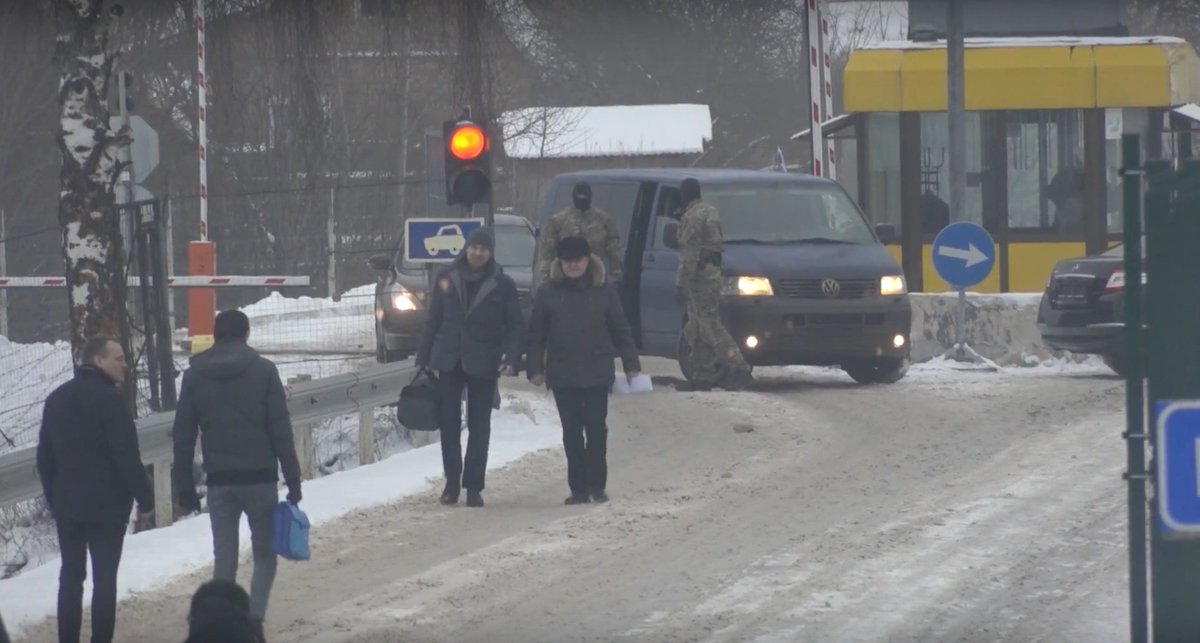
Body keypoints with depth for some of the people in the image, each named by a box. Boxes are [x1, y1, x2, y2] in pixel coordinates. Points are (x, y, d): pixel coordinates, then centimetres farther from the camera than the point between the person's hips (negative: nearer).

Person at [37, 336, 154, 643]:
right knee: (104, 577, -2)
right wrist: (145, 497, -9)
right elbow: (127, 456, -17)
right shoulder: (108, 399, -14)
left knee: (70, 575, 11)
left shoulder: (57, 399, 10)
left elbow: (45, 456, 14)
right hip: (107, 503, -6)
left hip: (66, 504, 6)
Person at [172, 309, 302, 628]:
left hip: (219, 480, 2)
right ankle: (254, 618, -12)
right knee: (265, 555, 7)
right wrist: (293, 479, -2)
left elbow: (183, 436, 6)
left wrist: (185, 486, 10)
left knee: (224, 559, 8)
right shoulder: (263, 371, -2)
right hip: (259, 478, -2)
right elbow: (281, 431, -5)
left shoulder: (195, 375, 5)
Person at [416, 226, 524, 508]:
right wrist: (423, 359, 6)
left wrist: (511, 359, -14)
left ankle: (473, 486, 7)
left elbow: (515, 327, 0)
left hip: (484, 366, -2)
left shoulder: (502, 285, -1)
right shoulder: (447, 279, 5)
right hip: (449, 362, 2)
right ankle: (452, 482, 12)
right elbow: (432, 322, 9)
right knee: (448, 423, 2)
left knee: (479, 426, 2)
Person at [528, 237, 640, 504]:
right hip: (563, 376, 1)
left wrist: (631, 364, 3)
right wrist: (535, 369, -1)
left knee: (597, 430, -2)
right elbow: (536, 334, 5)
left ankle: (596, 485, 7)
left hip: (597, 374, -1)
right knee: (572, 432, 3)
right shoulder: (548, 293, 3)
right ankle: (578, 488, 8)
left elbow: (621, 330, 7)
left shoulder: (604, 292, 4)